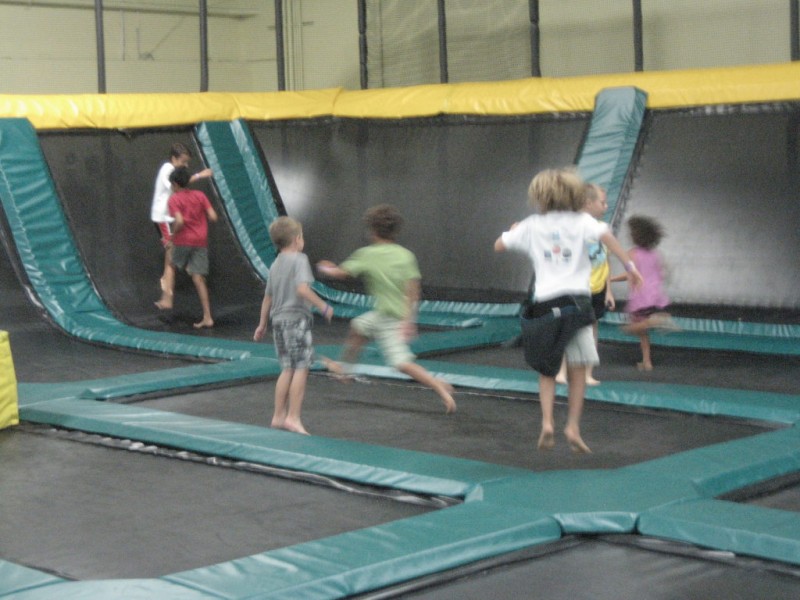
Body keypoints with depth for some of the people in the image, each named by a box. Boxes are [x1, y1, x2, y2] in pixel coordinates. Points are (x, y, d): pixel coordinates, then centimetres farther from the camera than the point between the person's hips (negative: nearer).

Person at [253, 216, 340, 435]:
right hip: (296, 318, -8)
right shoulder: (299, 260, -8)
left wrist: (262, 324, 27)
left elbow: (267, 297, 20)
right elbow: (302, 289, -22)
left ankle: (279, 416, 15)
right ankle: (293, 417, -10)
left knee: (287, 369, 13)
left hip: (278, 319, 8)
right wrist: (323, 306, -15)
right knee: (301, 368, -7)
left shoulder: (275, 265, 16)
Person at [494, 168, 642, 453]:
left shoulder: (531, 225, 9)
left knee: (546, 372, 13)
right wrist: (629, 264, -13)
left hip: (545, 304, 1)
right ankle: (573, 427, 5)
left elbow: (499, 246, 17)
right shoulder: (580, 220, 5)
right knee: (577, 372, 9)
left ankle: (546, 422, -3)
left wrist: (514, 230, 36)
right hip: (576, 302, -1)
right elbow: (606, 236, -13)